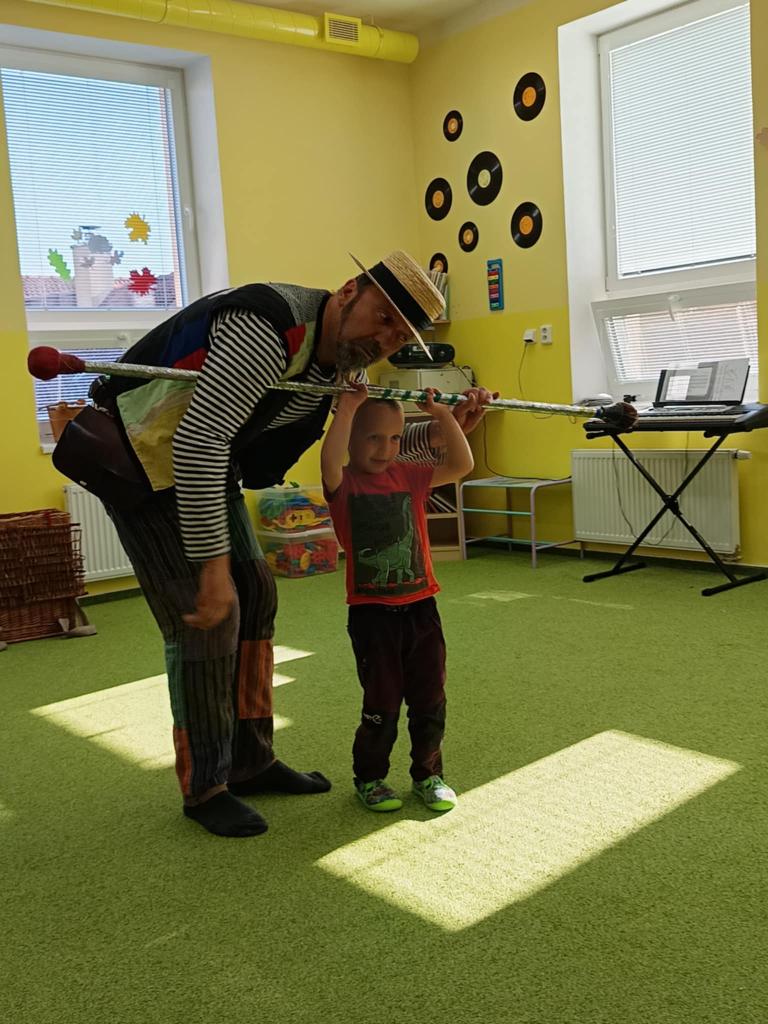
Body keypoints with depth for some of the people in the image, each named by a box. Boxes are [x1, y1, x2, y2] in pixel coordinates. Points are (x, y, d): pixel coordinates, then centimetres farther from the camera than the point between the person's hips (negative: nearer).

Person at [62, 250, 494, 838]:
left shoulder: (348, 366, -1)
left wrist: (442, 434, -10)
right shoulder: (272, 327, -31)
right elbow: (197, 441, -36)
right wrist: (213, 563, -33)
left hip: (205, 465, 9)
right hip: (145, 459, -9)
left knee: (254, 597, 8)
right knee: (205, 618, -10)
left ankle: (252, 762, 23)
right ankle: (206, 789, 8)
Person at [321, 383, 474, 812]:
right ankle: (369, 777, 28)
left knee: (430, 700, 12)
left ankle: (428, 773, 31)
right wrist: (349, 404, -29)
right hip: (372, 612, -4)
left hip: (420, 606, 4)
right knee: (381, 705, 6)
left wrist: (443, 415, -6)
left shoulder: (409, 476, 5)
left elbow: (462, 465, -1)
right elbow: (330, 461, -31)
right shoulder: (345, 483, -8)